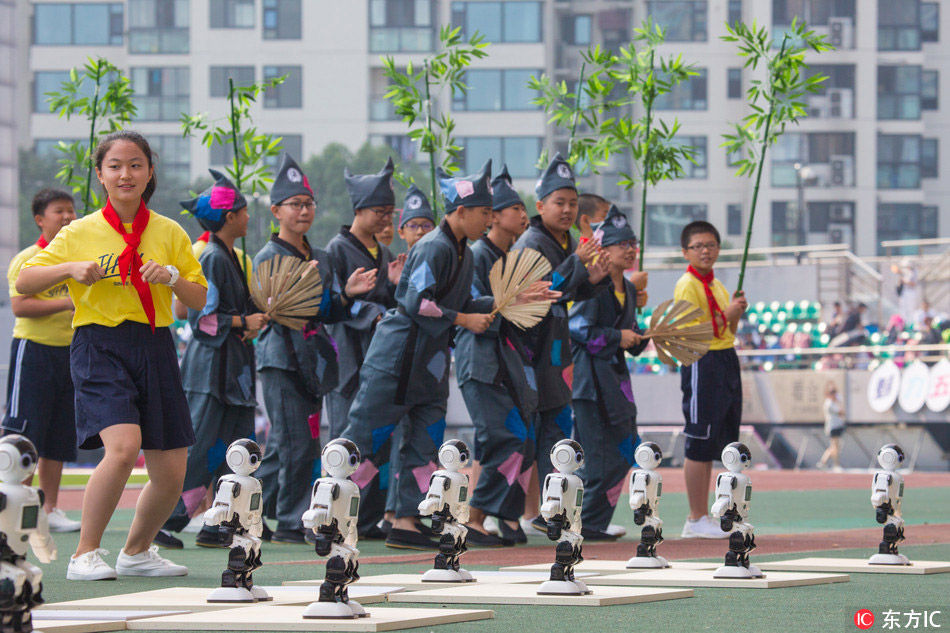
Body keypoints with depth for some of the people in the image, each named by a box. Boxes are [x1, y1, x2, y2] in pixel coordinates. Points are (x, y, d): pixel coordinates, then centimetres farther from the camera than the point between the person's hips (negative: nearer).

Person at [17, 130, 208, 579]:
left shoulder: (169, 233, 10)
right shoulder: (80, 234, 4)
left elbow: (199, 301, 12)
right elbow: (24, 283, 5)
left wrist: (172, 277, -8)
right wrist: (71, 269, -12)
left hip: (155, 348, 4)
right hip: (100, 348, -4)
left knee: (171, 472, 2)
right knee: (123, 445, -26)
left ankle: (136, 551, 28)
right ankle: (85, 554, -12)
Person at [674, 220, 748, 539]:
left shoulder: (716, 285, 17)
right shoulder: (687, 285, -10)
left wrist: (737, 313, 2)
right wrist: (726, 314, -17)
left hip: (726, 361, 9)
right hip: (702, 364, -9)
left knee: (711, 445, 12)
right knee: (699, 444, -6)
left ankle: (702, 517, 18)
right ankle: (697, 519, -2)